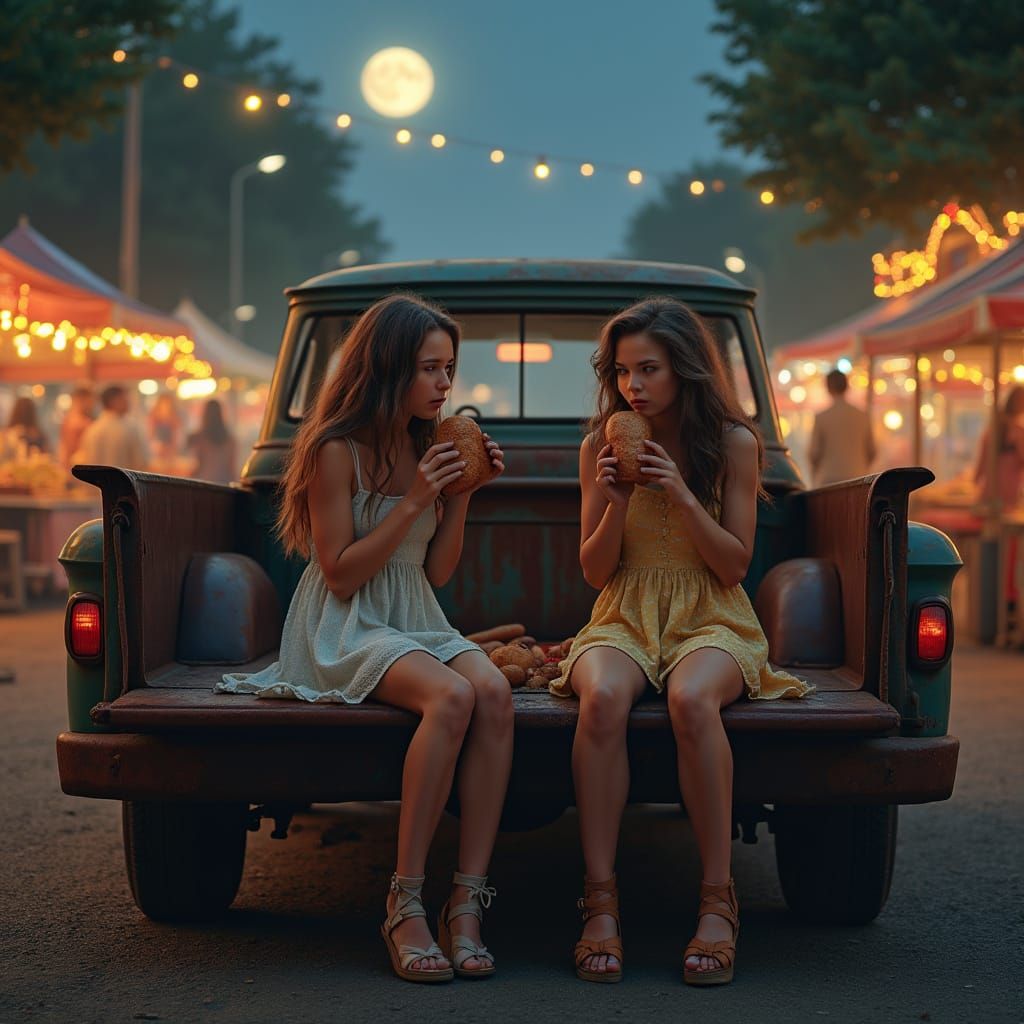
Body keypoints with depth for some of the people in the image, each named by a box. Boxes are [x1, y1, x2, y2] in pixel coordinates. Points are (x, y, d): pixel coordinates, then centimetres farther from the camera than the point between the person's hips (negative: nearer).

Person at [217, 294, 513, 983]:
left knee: (493, 691, -28)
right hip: (345, 631, -6)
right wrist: (412, 504, -16)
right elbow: (340, 574, -11)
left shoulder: (427, 446, 11)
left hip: (417, 621, 6)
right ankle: (406, 907, -29)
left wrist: (461, 496, 0)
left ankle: (467, 904, -29)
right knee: (450, 696, -35)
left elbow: (437, 572, 13)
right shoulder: (337, 450, -9)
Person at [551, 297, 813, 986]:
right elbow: (595, 571, 6)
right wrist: (616, 504, -13)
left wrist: (682, 495, -15)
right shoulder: (601, 446, 5)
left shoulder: (733, 443, 0)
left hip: (711, 620, -1)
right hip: (626, 618, 2)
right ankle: (601, 900, -32)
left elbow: (735, 565, -2)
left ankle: (718, 899, -29)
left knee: (690, 699, -38)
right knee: (602, 697, -35)